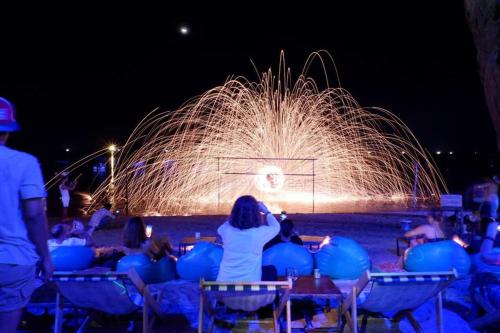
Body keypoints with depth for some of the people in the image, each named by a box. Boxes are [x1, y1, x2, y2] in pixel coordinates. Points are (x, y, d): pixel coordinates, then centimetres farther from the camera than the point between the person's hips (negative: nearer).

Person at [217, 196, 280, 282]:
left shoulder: (226, 229, -11)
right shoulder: (259, 233, -19)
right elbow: (276, 227, 5)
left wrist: (240, 209, 18)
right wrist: (266, 211, 18)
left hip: (223, 282, 4)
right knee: (271, 270, 25)